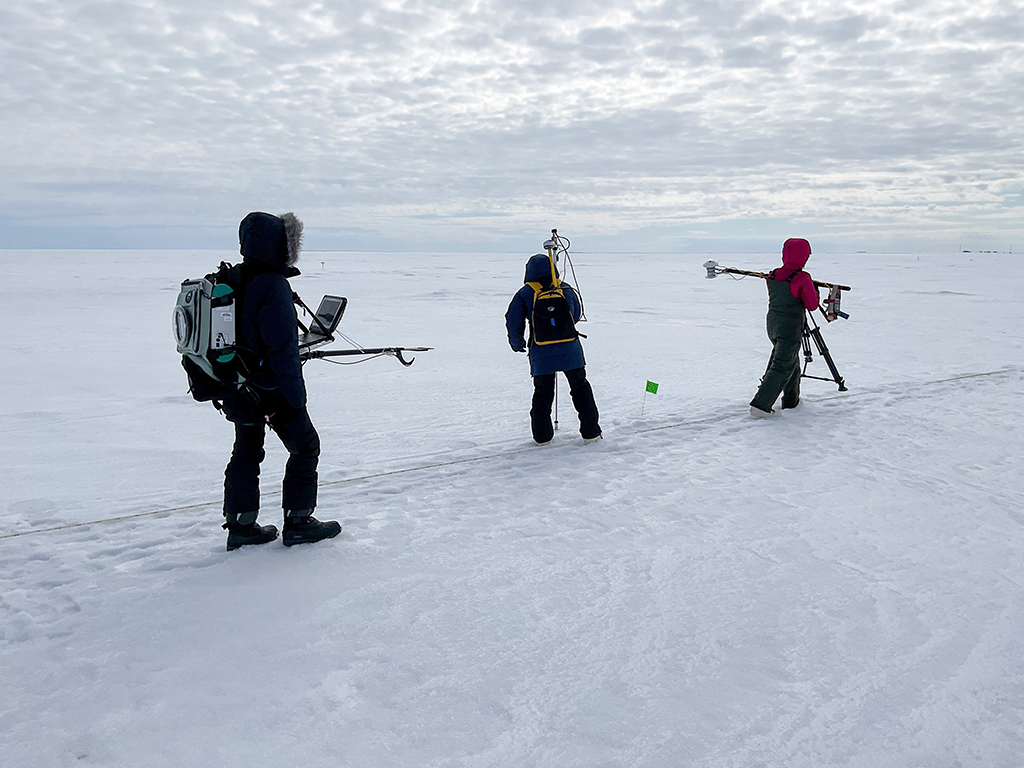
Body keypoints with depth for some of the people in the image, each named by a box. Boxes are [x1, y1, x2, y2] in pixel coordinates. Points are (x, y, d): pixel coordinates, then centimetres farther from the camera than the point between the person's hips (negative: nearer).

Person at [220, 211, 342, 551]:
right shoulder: (273, 286, -22)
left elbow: (233, 335, 14)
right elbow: (283, 348, -23)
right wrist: (296, 395, -17)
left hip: (239, 387, 9)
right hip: (272, 389, -9)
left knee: (246, 452, 17)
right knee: (305, 447, 7)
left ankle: (241, 526, 23)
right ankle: (298, 522, 13)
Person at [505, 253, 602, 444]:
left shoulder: (525, 294, -2)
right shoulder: (567, 289, 6)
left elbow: (513, 322, -3)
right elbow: (576, 315, 19)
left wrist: (517, 344, 13)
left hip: (541, 354, -1)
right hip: (570, 350, 1)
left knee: (542, 393, 15)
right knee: (581, 389, 14)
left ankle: (542, 435, 17)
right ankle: (590, 432, 15)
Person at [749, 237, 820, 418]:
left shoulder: (772, 276, 1)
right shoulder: (802, 279, -18)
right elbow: (812, 305, -10)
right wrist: (815, 292, 9)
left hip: (773, 323, 7)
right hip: (790, 328, -7)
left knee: (791, 362, 25)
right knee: (782, 366, -2)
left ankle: (791, 400, 35)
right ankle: (760, 405, -9)